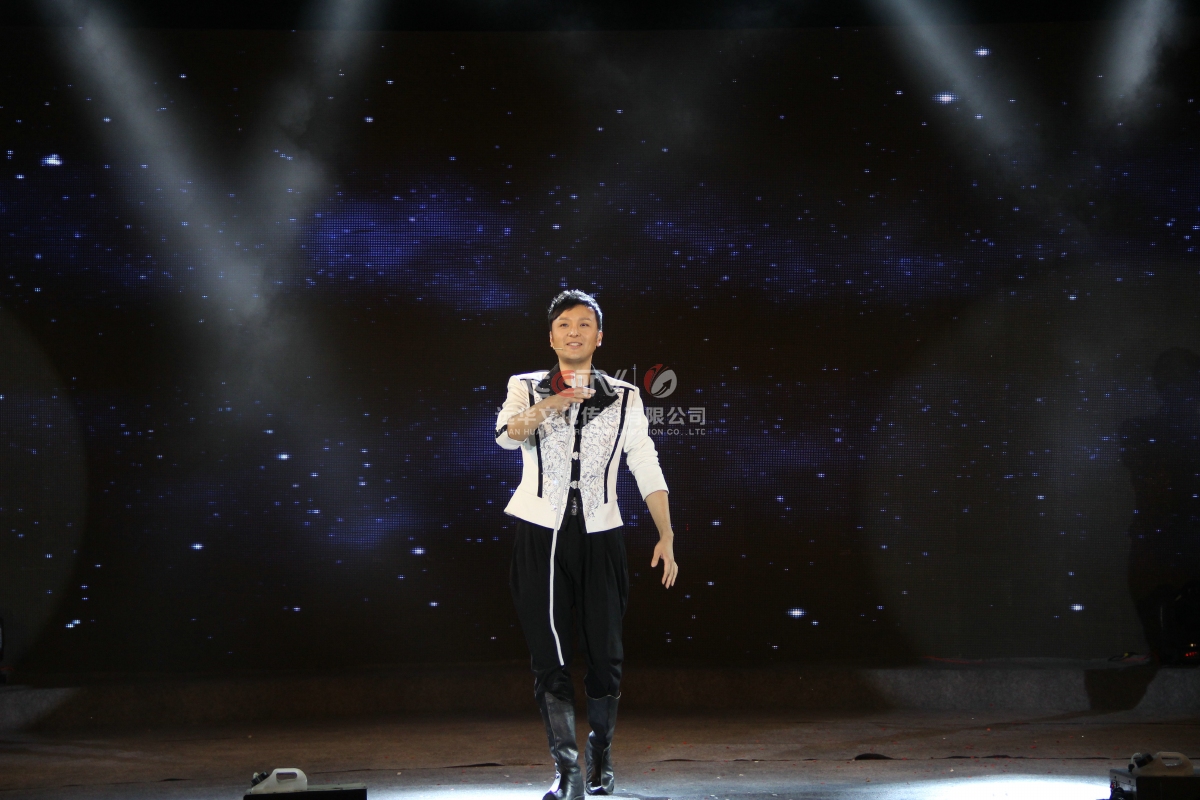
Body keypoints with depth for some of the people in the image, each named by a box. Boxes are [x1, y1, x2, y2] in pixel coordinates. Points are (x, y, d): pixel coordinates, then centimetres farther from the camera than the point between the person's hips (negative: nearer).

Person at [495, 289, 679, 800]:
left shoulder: (623, 399, 9)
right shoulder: (527, 389, 5)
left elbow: (648, 471, 6)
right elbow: (507, 433, -17)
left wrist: (666, 536, -2)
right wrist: (549, 404, -36)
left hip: (599, 538, 1)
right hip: (540, 536, -1)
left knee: (605, 657, 3)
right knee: (549, 658, -4)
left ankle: (601, 758, 23)